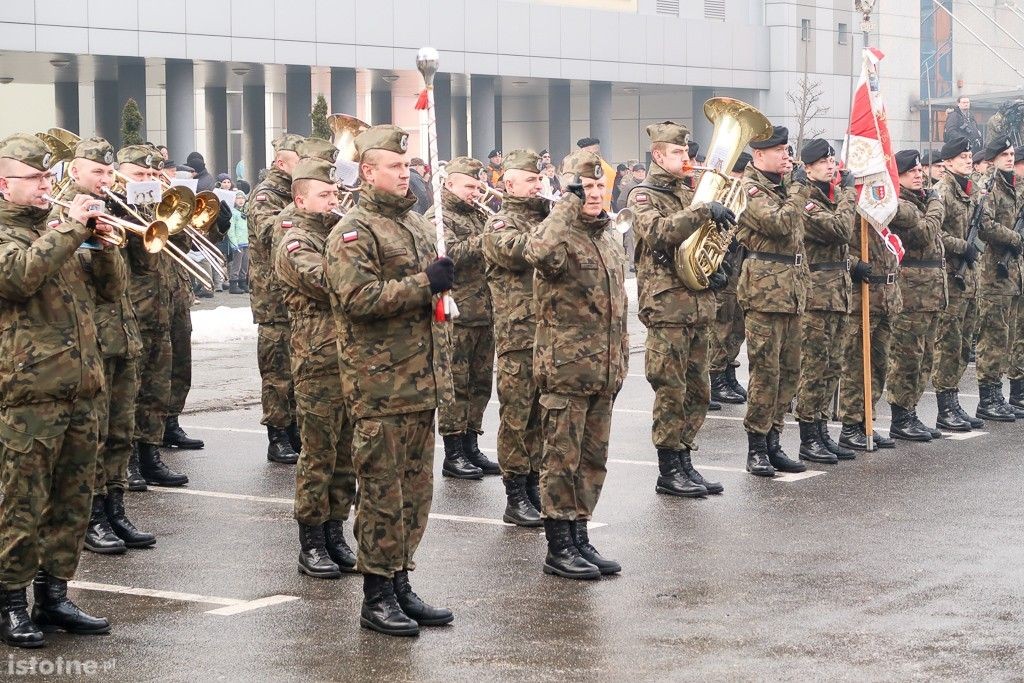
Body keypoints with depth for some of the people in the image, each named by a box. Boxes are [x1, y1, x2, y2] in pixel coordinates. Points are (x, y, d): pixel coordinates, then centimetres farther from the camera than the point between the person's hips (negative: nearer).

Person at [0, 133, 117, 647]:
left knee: (72, 504, 11)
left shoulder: (59, 232, 19)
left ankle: (53, 597, 21)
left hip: (81, 390, 7)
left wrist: (104, 243, 0)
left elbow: (111, 290, 17)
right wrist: (71, 229, -19)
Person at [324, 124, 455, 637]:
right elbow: (358, 297, -23)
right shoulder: (354, 233, -9)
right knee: (383, 492, -3)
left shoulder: (418, 225, 17)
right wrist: (423, 284, -21)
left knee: (416, 489, 12)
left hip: (421, 382, 8)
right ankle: (376, 597, 4)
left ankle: (401, 585, 21)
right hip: (379, 385, -8)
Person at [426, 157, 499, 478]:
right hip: (456, 315, -8)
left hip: (484, 314, 8)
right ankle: (453, 454, 3)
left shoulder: (477, 214, 19)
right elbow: (451, 253, -23)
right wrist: (486, 238, -25)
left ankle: (470, 446, 21)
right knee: (455, 384, -3)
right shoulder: (439, 217, -6)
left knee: (480, 383, 12)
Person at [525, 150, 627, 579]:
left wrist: (620, 362, 20)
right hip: (566, 368, -8)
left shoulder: (609, 240, 15)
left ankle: (579, 538, 22)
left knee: (593, 459, 12)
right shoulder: (560, 235, -10)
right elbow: (538, 253, -38)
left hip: (604, 372, 8)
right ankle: (558, 548, 5)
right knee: (562, 458, -1)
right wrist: (568, 204, -30)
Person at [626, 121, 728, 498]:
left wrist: (716, 269, 9)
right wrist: (703, 211, -31)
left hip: (699, 303, 7)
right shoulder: (643, 196, -5)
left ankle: (685, 463, 16)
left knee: (697, 391, 9)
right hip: (667, 306, -7)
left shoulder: (689, 194, 18)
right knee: (671, 390, -5)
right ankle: (668, 471, 1)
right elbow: (657, 232, -26)